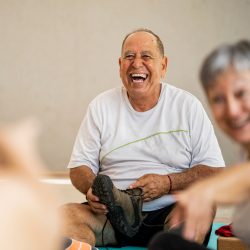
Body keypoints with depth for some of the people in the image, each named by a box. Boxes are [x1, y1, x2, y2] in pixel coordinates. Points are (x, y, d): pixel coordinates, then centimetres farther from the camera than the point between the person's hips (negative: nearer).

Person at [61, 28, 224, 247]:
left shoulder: (188, 106, 5)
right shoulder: (101, 106, 9)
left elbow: (214, 170, 3)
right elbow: (79, 166, 9)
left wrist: (168, 183, -14)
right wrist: (92, 188, -14)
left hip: (168, 212, -1)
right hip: (111, 212, 2)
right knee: (63, 217, -28)